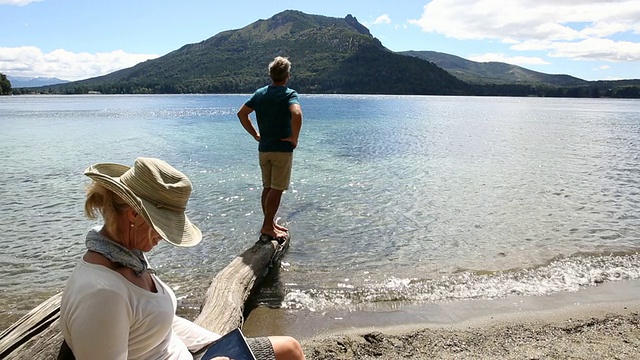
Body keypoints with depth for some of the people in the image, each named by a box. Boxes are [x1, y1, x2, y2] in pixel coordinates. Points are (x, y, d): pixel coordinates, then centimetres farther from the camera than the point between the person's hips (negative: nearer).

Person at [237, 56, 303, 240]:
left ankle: (270, 223, 26)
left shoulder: (260, 93, 8)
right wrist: (295, 138, -19)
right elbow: (296, 114, -30)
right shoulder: (289, 94, -11)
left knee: (268, 187, 15)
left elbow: (241, 113, 10)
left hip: (263, 148, 7)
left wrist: (255, 134, 13)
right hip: (282, 149, -6)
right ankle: (267, 227, 5)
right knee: (276, 189, 1)